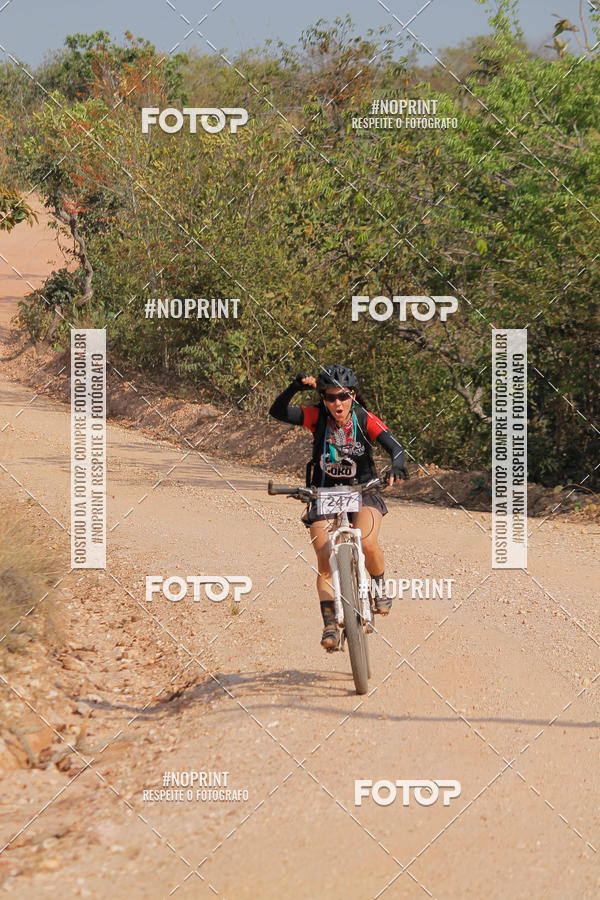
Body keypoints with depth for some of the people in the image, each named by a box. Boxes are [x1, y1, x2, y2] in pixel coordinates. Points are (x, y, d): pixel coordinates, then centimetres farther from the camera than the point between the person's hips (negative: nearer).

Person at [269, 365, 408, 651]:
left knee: (367, 543, -27)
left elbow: (395, 447, -24)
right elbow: (277, 412, -24)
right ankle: (330, 624, -3)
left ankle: (380, 584, 2)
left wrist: (396, 466, -46)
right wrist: (295, 387, -41)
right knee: (325, 563, -12)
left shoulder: (365, 420, -14)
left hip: (362, 492, -1)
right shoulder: (317, 416, -12)